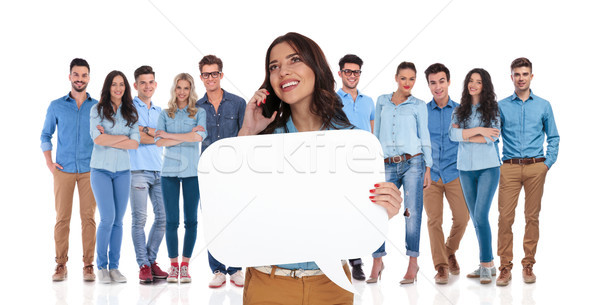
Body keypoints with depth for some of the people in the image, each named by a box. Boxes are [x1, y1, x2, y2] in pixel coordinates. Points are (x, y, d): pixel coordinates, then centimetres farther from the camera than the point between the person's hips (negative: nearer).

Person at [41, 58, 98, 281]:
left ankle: (88, 265, 4)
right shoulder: (56, 106, 7)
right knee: (62, 218, 0)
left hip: (89, 170, 0)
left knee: (88, 217, -1)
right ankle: (61, 265, 7)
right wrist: (49, 162, 4)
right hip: (63, 170, 0)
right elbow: (45, 135, 14)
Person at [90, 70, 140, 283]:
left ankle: (114, 266, 13)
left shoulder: (130, 113, 8)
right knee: (107, 218, -9)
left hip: (123, 171, 3)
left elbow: (135, 143, -3)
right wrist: (123, 137, -8)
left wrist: (109, 140, -10)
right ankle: (102, 266, 6)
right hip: (101, 170, -3)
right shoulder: (97, 110, 0)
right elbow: (98, 139, -13)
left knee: (118, 220, 4)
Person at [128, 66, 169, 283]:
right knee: (139, 218, -6)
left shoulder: (159, 111, 20)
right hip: (138, 169, -5)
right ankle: (143, 265, 2)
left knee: (163, 216, 4)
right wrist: (157, 136, -2)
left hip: (159, 170, 6)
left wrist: (145, 130, -9)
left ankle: (151, 260, 16)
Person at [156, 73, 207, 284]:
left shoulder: (199, 113, 6)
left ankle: (185, 266, 9)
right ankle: (173, 266, 9)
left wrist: (169, 135, -7)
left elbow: (200, 136, -12)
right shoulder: (165, 114, 10)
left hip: (192, 171, -1)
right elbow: (159, 141, -4)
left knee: (191, 220, 1)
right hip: (169, 171, 1)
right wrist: (186, 136, -11)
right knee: (171, 220, 1)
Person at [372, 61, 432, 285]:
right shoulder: (382, 101, 14)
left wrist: (428, 169, 0)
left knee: (413, 213, -3)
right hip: (388, 166, 2)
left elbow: (424, 137, 7)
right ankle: (377, 262, 12)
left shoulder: (418, 105, 8)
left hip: (413, 163, -2)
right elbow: (377, 134, 16)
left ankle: (412, 263, 6)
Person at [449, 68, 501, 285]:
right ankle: (488, 264, 17)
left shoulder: (493, 109, 2)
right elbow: (453, 135, -7)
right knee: (475, 218, 7)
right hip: (466, 168, 4)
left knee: (481, 215, -14)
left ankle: (486, 265, -6)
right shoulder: (459, 111, 10)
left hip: (488, 167, -4)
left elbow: (492, 137, -11)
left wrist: (465, 135, -7)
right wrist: (479, 130, -14)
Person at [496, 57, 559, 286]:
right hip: (510, 167, -1)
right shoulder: (501, 106, 7)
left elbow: (553, 137, 13)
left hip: (536, 167, 1)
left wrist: (548, 163, 2)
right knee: (505, 217, -6)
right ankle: (505, 267, 1)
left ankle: (528, 265, 14)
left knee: (532, 217, 4)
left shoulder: (543, 106, 9)